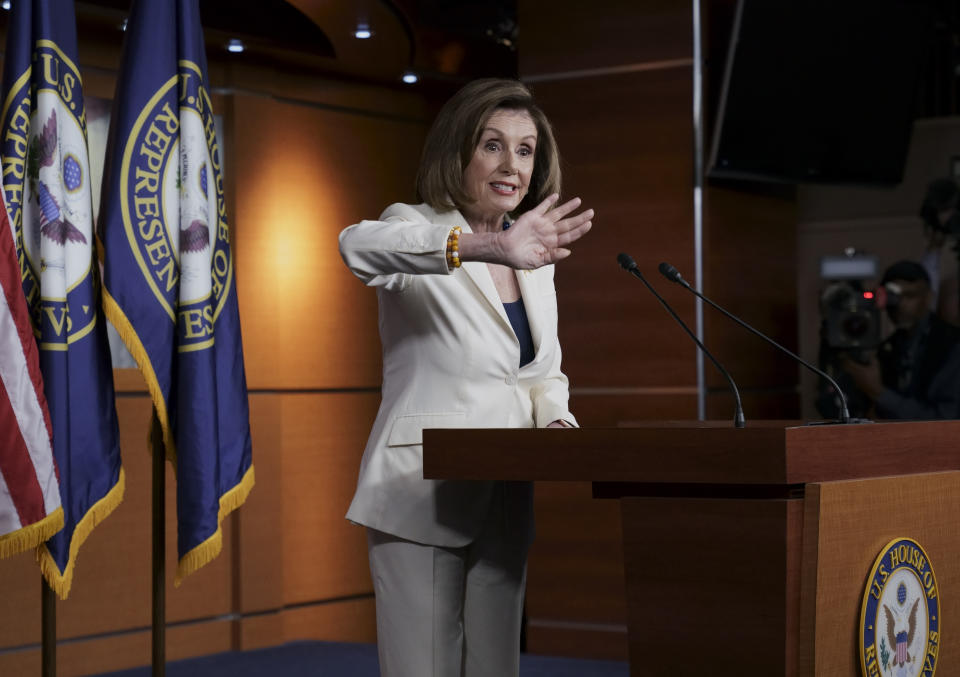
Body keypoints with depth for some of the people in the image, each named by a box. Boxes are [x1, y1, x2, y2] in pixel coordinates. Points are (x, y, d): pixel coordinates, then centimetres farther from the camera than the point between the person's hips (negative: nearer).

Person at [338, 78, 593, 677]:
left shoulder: (535, 258, 12)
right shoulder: (420, 231, -9)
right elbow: (359, 246, -35)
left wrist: (556, 422, -2)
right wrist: (485, 246, -49)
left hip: (504, 501, 6)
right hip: (421, 495, -6)